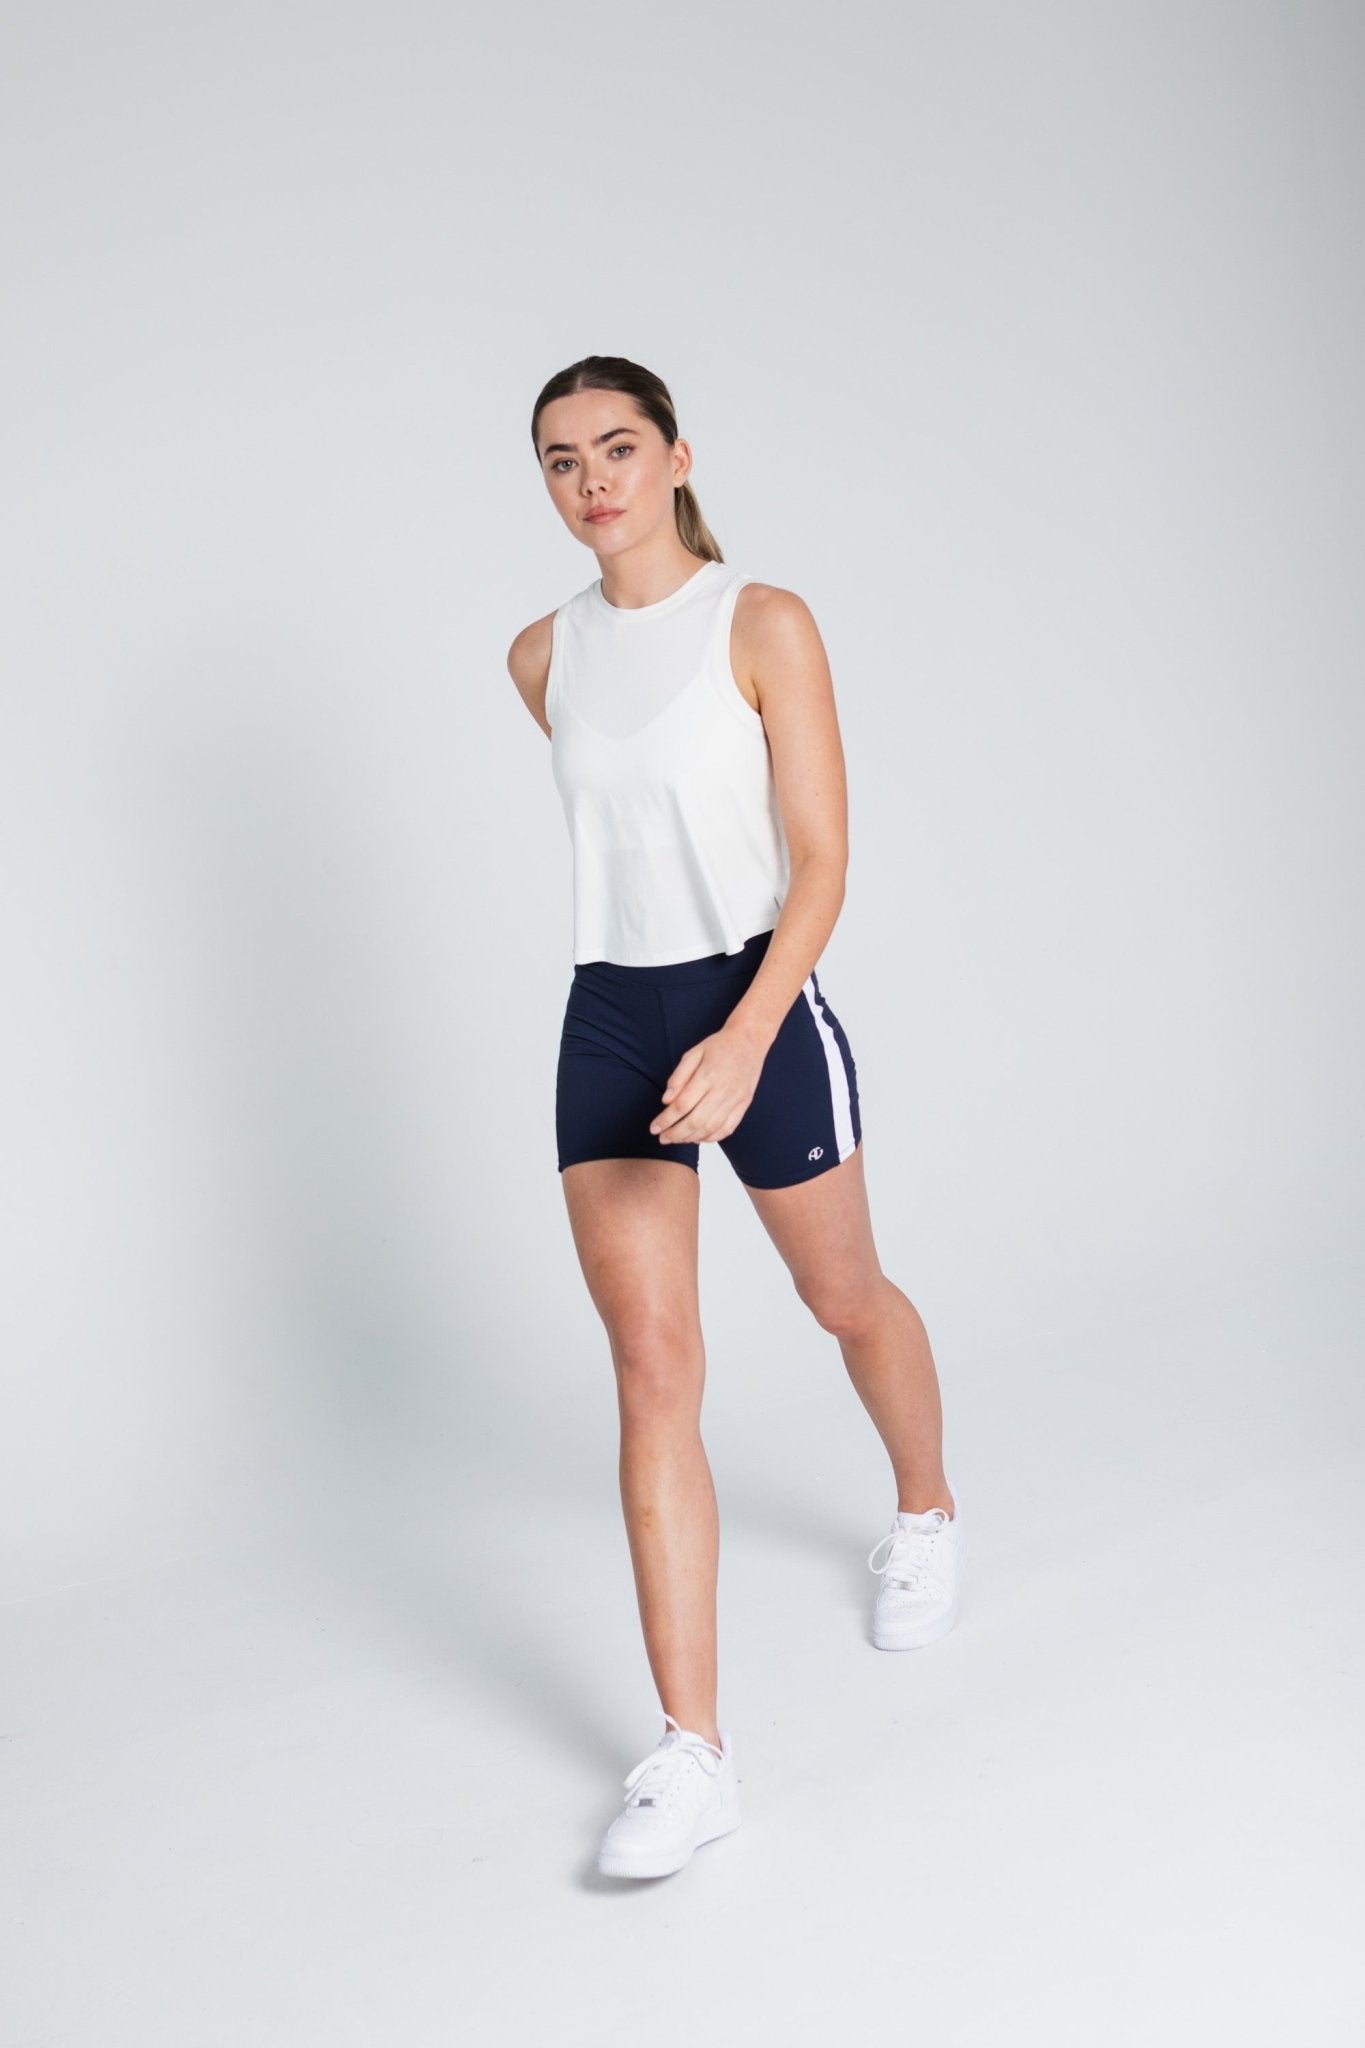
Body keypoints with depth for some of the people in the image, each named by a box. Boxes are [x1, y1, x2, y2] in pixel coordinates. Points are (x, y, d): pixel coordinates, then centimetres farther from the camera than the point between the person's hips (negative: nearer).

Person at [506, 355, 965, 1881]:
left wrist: (745, 1040, -27)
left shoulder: (764, 626, -10)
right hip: (609, 1021, 4)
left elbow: (821, 857, -14)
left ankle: (925, 1513, 51)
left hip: (757, 1007, -3)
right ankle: (691, 1752, -2)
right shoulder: (544, 657, 5)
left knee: (844, 1297, 18)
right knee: (652, 1369, -4)